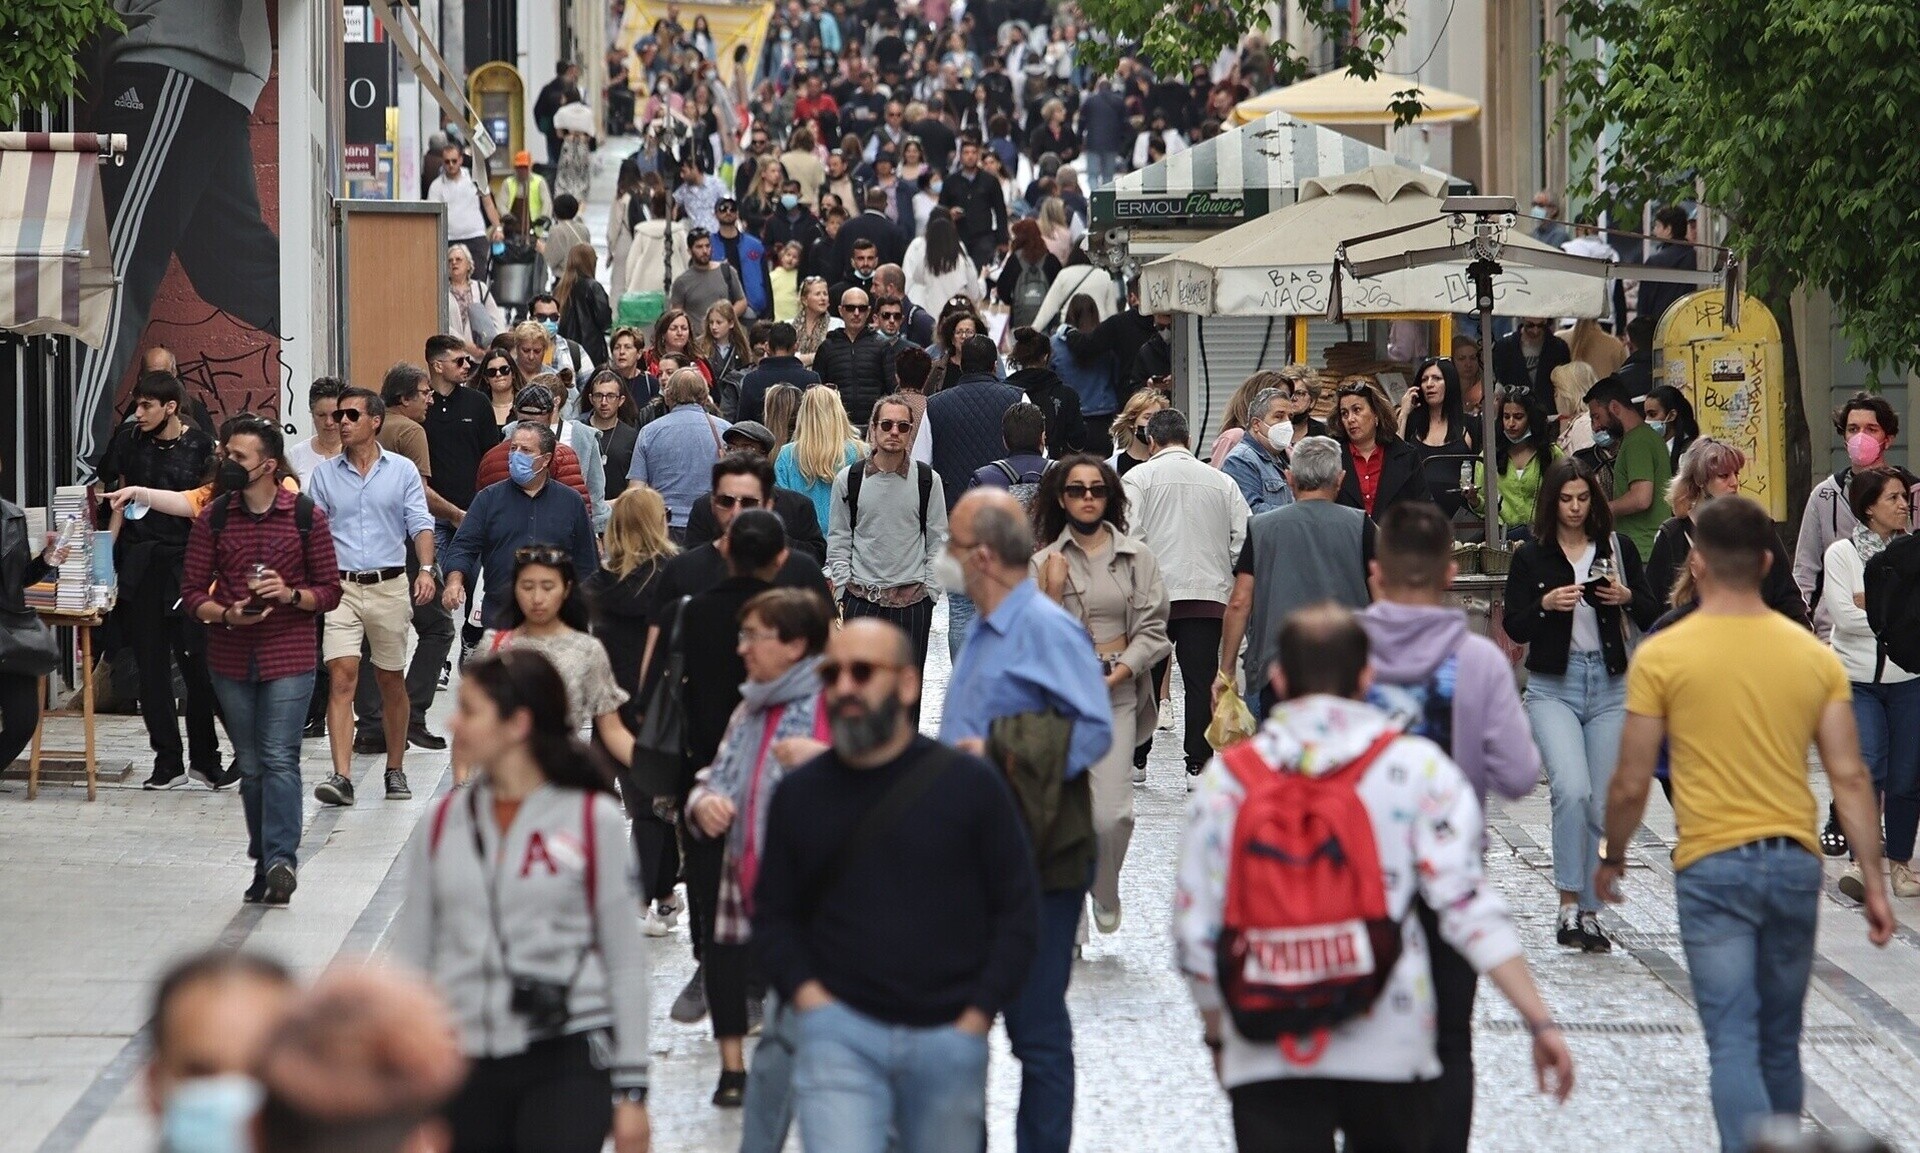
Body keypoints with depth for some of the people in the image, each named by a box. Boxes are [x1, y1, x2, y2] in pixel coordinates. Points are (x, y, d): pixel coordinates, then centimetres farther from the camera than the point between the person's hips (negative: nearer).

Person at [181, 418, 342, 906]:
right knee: (250, 766, 8)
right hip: (231, 659, 3)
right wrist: (226, 614, -15)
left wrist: (292, 595, -17)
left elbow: (330, 590, 2)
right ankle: (266, 861, 17)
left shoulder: (306, 517, -2)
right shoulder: (214, 518, 4)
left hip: (289, 657, -3)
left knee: (280, 758, -14)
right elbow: (192, 591, 4)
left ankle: (280, 859, -20)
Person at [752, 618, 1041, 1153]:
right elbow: (773, 914, 13)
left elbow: (1018, 908, 3)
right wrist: (808, 996, -3)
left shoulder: (970, 784, 1)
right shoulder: (800, 793, 7)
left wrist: (976, 1017, -3)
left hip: (948, 1036, 0)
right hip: (838, 1030, 0)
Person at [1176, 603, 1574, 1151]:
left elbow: (1196, 931, 5)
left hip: (1267, 1059, 0)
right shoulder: (1417, 766, -1)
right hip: (1391, 1049, 0)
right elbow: (1467, 902, -8)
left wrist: (1217, 1033, 21)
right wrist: (1540, 1021, -6)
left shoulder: (1228, 777, 3)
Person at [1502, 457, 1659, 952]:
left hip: (1610, 687, 2)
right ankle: (1569, 905, -17)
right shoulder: (1531, 557, 2)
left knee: (1602, 805, 2)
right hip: (1553, 687, -2)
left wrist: (1626, 597, -14)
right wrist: (1546, 605, -18)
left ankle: (1589, 911, 13)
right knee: (1573, 790, -22)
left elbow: (1652, 615, 6)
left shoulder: (1617, 548, 6)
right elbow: (1514, 628, -1)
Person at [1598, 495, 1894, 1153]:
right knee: (1780, 1041, 18)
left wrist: (1612, 857, 14)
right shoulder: (1814, 656, 3)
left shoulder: (1662, 656, -6)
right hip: (1795, 864, 4)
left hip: (1712, 867, -4)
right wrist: (1873, 882, 6)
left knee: (1733, 1043, -5)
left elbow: (1632, 783, -3)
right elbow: (1850, 778, 1)